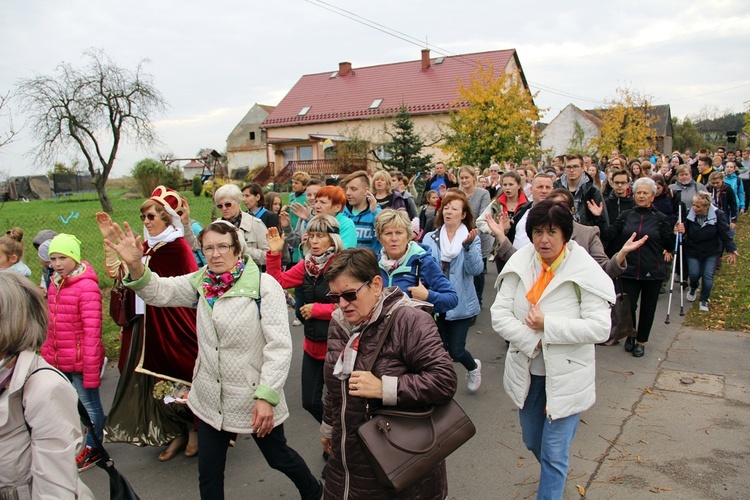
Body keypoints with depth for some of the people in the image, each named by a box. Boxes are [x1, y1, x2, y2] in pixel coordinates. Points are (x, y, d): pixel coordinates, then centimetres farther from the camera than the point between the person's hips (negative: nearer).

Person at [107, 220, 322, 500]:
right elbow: (159, 291, -4)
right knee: (209, 474, 16)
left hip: (254, 396, -5)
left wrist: (267, 396, -23)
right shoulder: (201, 283, 2)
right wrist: (135, 265, -23)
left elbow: (279, 346, -20)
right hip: (210, 399, 5)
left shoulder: (264, 286, -17)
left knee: (278, 457, 17)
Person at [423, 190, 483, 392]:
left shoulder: (471, 239, -1)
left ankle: (474, 367, 35)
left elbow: (475, 269, -16)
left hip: (460, 304, -2)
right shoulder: (430, 238, 1)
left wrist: (468, 245, -30)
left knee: (456, 351, 1)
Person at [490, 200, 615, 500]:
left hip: (565, 376, -4)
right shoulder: (520, 264, -6)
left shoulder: (585, 271, -16)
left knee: (554, 453, 2)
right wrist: (533, 342, -21)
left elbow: (600, 328, -21)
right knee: (532, 441, 25)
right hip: (527, 371, 5)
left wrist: (547, 325, -25)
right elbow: (499, 314, -9)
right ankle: (555, 475, 56)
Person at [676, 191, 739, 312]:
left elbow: (725, 234, -13)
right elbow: (685, 229, -2)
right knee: (694, 274, -5)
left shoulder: (718, 215, -16)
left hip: (711, 252, -1)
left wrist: (732, 250, -17)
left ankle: (704, 300, 17)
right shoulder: (690, 214, -11)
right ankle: (693, 288, 31)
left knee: (708, 275, -3)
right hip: (693, 251, 1)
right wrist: (681, 229, -26)